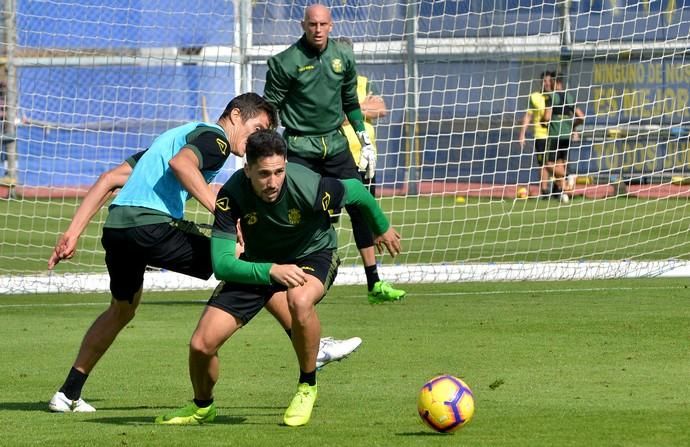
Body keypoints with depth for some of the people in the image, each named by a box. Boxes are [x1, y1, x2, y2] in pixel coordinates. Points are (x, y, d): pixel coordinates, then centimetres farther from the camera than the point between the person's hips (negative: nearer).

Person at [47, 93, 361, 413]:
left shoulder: (177, 134, 32)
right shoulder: (214, 137, 5)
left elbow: (109, 180, 27)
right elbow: (180, 163, -20)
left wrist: (72, 233, 22)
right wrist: (220, 210, -24)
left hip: (115, 227, 9)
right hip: (152, 223, -9)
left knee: (122, 308, 30)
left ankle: (69, 394, 29)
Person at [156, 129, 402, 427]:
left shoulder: (309, 187, -33)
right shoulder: (231, 195, -30)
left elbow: (356, 190, -10)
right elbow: (221, 264, -32)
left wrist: (383, 229, 9)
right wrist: (271, 271, -49)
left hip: (313, 256, -2)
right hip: (257, 264, 2)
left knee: (300, 300, -40)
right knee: (201, 344, -10)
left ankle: (307, 387, -14)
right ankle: (202, 407, 26)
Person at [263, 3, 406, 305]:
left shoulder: (343, 58, 5)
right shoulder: (285, 63, -9)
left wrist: (365, 141, 17)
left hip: (335, 143, 4)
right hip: (299, 149, -4)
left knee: (360, 207, 0)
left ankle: (374, 284, 5)